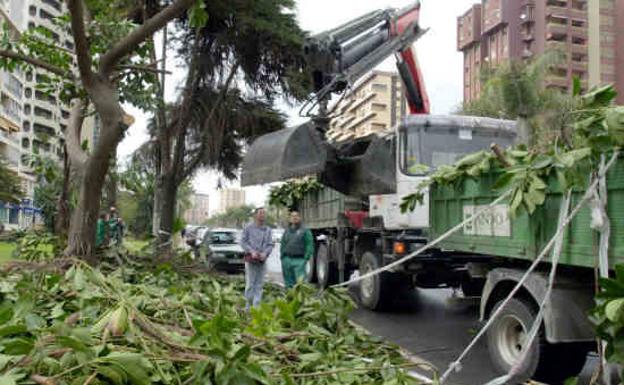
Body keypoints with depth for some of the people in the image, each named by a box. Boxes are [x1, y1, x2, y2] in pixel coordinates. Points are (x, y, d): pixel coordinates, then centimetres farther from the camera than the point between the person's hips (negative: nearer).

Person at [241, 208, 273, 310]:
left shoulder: (267, 230, 10)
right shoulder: (249, 228, 0)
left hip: (262, 260, 3)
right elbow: (243, 242, -3)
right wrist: (252, 251, -14)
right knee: (250, 283, -2)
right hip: (250, 259, -3)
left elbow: (270, 244, 7)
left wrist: (265, 253, -11)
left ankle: (256, 306, 9)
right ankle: (248, 305, 12)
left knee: (259, 284, 4)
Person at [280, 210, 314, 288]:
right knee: (289, 283, 10)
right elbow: (282, 245, 22)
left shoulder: (305, 230, 0)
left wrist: (306, 258, -14)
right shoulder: (287, 231, 18)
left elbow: (310, 245, -6)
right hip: (287, 260, 5)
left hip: (299, 260, -5)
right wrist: (282, 257, 11)